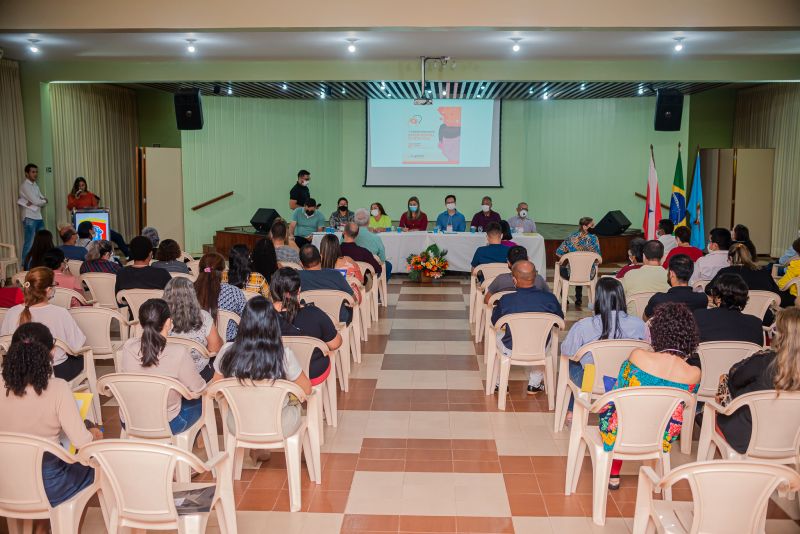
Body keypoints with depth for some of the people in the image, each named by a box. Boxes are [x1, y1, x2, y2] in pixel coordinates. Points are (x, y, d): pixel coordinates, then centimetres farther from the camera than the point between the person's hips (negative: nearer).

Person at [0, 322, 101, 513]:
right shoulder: (58, 388, -23)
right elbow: (82, 442, -21)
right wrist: (94, 434, 1)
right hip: (47, 486, -4)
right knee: (92, 463, 24)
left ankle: (42, 525, 31)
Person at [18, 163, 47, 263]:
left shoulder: (35, 185, 16)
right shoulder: (25, 185, -9)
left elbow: (43, 200, 8)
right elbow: (37, 201, -16)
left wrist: (33, 203, -10)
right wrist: (44, 201, 4)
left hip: (39, 217, 8)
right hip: (29, 218, -8)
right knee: (29, 243, -7)